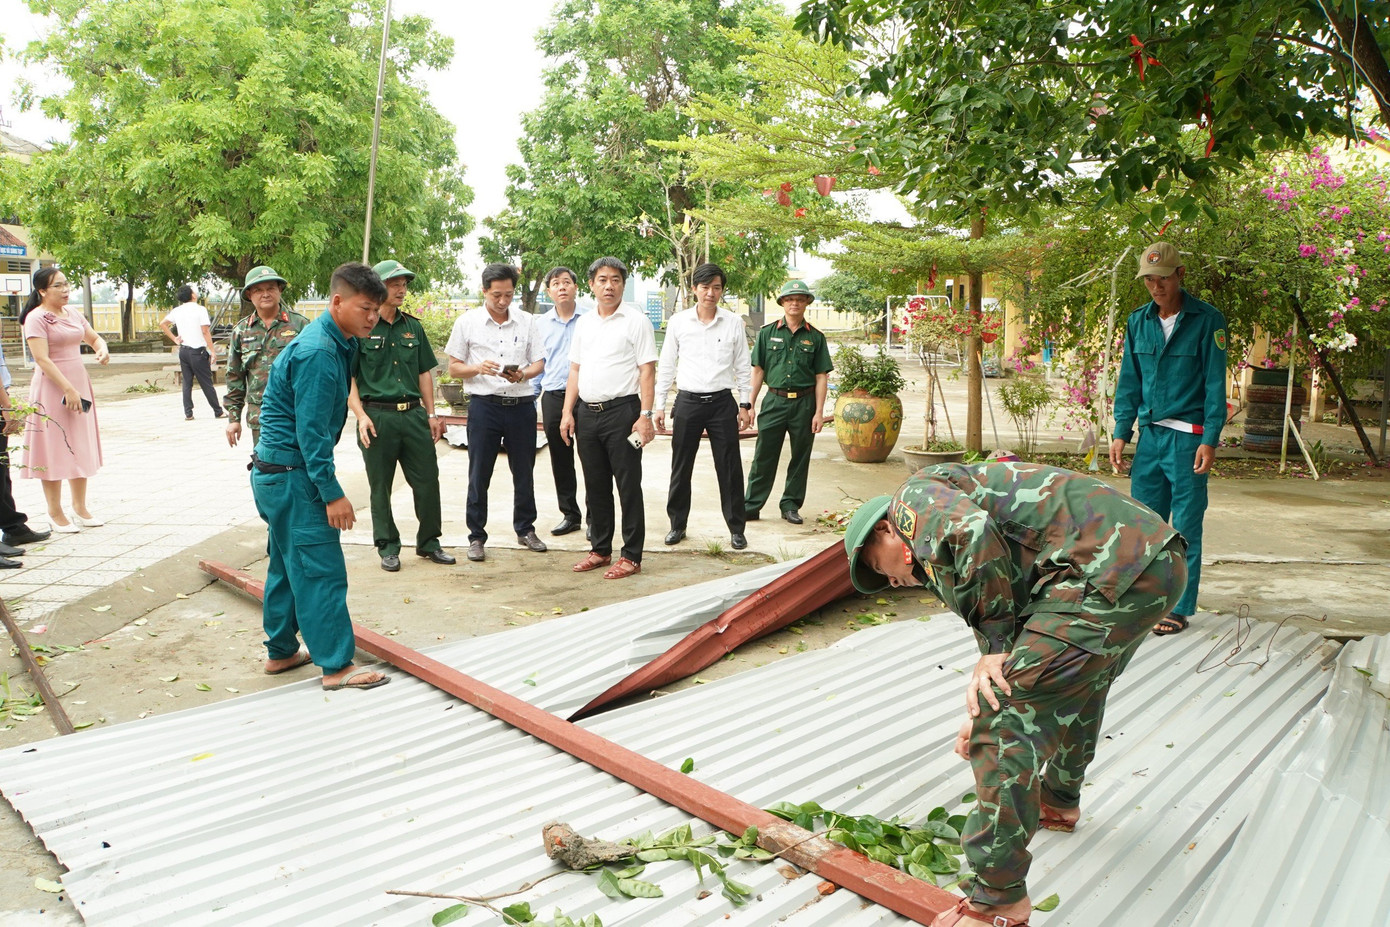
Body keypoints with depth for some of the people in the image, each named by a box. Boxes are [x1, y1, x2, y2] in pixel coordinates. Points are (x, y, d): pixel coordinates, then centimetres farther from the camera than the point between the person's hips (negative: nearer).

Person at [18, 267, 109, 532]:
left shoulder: (73, 313, 10)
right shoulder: (36, 318, -10)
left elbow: (94, 338, 23)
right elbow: (42, 359, -18)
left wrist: (102, 350, -1)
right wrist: (67, 389, -24)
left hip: (79, 384, 7)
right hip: (52, 388, -7)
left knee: (81, 448, 11)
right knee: (54, 451, -2)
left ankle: (80, 509, 20)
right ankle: (56, 515, 6)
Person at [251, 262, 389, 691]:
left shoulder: (334, 343, 11)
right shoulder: (318, 353, -21)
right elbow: (311, 430, -23)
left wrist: (324, 483, 23)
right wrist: (332, 492, -22)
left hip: (279, 473, 11)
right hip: (291, 474, -11)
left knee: (288, 564, 17)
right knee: (321, 569, -8)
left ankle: (281, 652, 29)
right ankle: (337, 667, -4)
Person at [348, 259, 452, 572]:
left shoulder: (413, 326, 12)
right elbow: (348, 378, -4)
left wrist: (430, 414, 12)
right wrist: (361, 415, -14)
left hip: (413, 414, 4)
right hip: (377, 415, -4)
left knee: (428, 480, 6)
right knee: (380, 486, 6)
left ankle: (429, 542, 21)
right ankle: (387, 546, 19)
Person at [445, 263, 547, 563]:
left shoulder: (526, 321, 7)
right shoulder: (467, 322, 1)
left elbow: (539, 363, 8)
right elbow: (454, 368, 3)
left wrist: (523, 374, -14)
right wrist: (478, 368, -17)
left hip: (521, 404, 2)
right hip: (484, 405, -2)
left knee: (524, 472, 11)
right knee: (479, 474, 2)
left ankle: (525, 529, 27)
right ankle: (476, 536, 14)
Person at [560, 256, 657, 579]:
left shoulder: (636, 322, -3)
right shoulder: (584, 323, 13)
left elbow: (647, 371, -8)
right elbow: (575, 370, 16)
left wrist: (645, 415, -16)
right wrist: (568, 412, 8)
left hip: (621, 411, -6)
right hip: (587, 413, 6)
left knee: (628, 485, 0)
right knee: (595, 486, 13)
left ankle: (632, 556, 7)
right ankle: (600, 549, 25)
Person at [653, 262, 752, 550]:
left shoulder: (733, 323, 2)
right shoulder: (678, 322, 2)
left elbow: (743, 366, 8)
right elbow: (666, 365, 7)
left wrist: (745, 404, 3)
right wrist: (659, 405, 3)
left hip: (722, 402, 0)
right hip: (688, 401, 1)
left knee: (730, 469, 3)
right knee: (681, 467, 7)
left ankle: (736, 528, 14)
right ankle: (677, 524, 22)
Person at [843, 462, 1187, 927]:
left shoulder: (915, 496, 3)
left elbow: (973, 531, -21)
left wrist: (995, 640, -11)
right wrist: (985, 697, 21)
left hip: (1110, 571, -11)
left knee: (1006, 718, -7)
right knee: (1079, 683, 34)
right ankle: (1060, 801, 58)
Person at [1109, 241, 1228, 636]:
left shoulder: (1207, 320, -5)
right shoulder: (1138, 321, 8)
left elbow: (1215, 384, -7)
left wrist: (1209, 440, -13)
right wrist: (1121, 432, 4)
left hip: (1188, 437, -4)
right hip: (1149, 434, 5)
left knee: (1185, 526, 1)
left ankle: (1180, 608, 10)